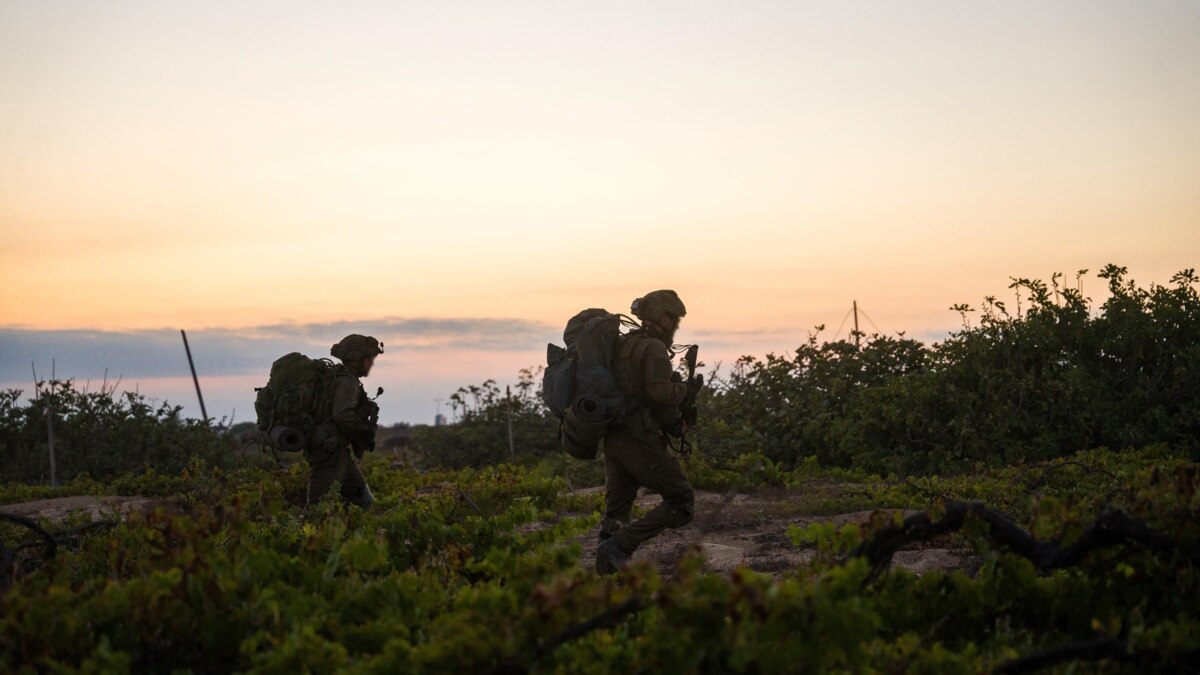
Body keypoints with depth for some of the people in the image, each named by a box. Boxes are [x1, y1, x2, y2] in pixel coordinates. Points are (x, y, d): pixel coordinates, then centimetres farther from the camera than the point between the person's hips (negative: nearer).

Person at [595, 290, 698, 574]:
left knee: (615, 513, 14)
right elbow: (662, 392, -23)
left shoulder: (622, 345, 17)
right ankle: (619, 547, -10)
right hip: (640, 441, -9)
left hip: (613, 439, 9)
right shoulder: (654, 348, -10)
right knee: (682, 503, -1)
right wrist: (685, 388, -2)